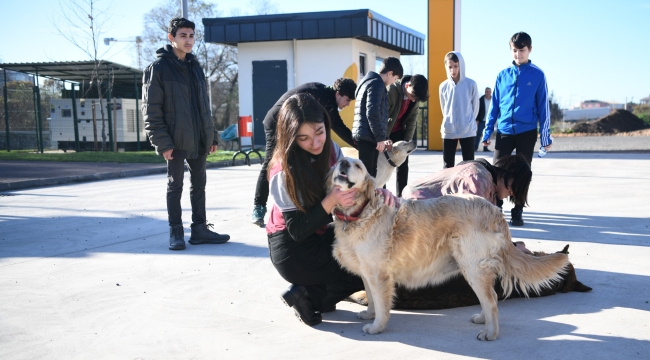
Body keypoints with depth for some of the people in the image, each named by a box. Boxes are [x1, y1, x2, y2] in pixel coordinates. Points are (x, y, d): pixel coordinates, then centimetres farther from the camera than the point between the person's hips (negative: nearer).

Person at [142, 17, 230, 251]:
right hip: (175, 140, -6)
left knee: (199, 185, 11)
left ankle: (200, 229, 20)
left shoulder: (195, 66, 13)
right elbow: (151, 110, -12)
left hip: (199, 140, 6)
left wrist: (211, 136, 12)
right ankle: (176, 232, 13)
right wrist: (162, 142, -17)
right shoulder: (158, 67, -7)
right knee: (175, 186, 3)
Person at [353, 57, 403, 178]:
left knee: (369, 174, 11)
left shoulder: (370, 82, 24)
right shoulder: (376, 83, -8)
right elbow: (372, 113, -18)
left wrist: (382, 138, 21)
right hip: (367, 137, -10)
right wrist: (380, 138, -14)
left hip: (365, 136, 10)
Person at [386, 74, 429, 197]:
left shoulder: (416, 95, -10)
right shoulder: (391, 91, -28)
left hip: (399, 131, 5)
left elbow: (412, 119, -2)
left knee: (403, 165, 2)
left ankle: (401, 196, 7)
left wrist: (407, 139, -7)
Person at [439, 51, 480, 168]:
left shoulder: (471, 84, -5)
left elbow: (475, 107, 4)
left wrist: (467, 123, 9)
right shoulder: (443, 86, 1)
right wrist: (450, 122, 12)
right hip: (448, 132, 2)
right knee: (447, 165, 5)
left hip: (468, 131, -2)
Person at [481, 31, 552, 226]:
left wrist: (546, 136, -1)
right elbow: (494, 105, 9)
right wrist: (487, 132, 4)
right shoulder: (502, 75, 6)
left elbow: (543, 107, 1)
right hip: (504, 132, 2)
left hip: (527, 132, -1)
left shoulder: (538, 75, 1)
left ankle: (517, 213, 15)